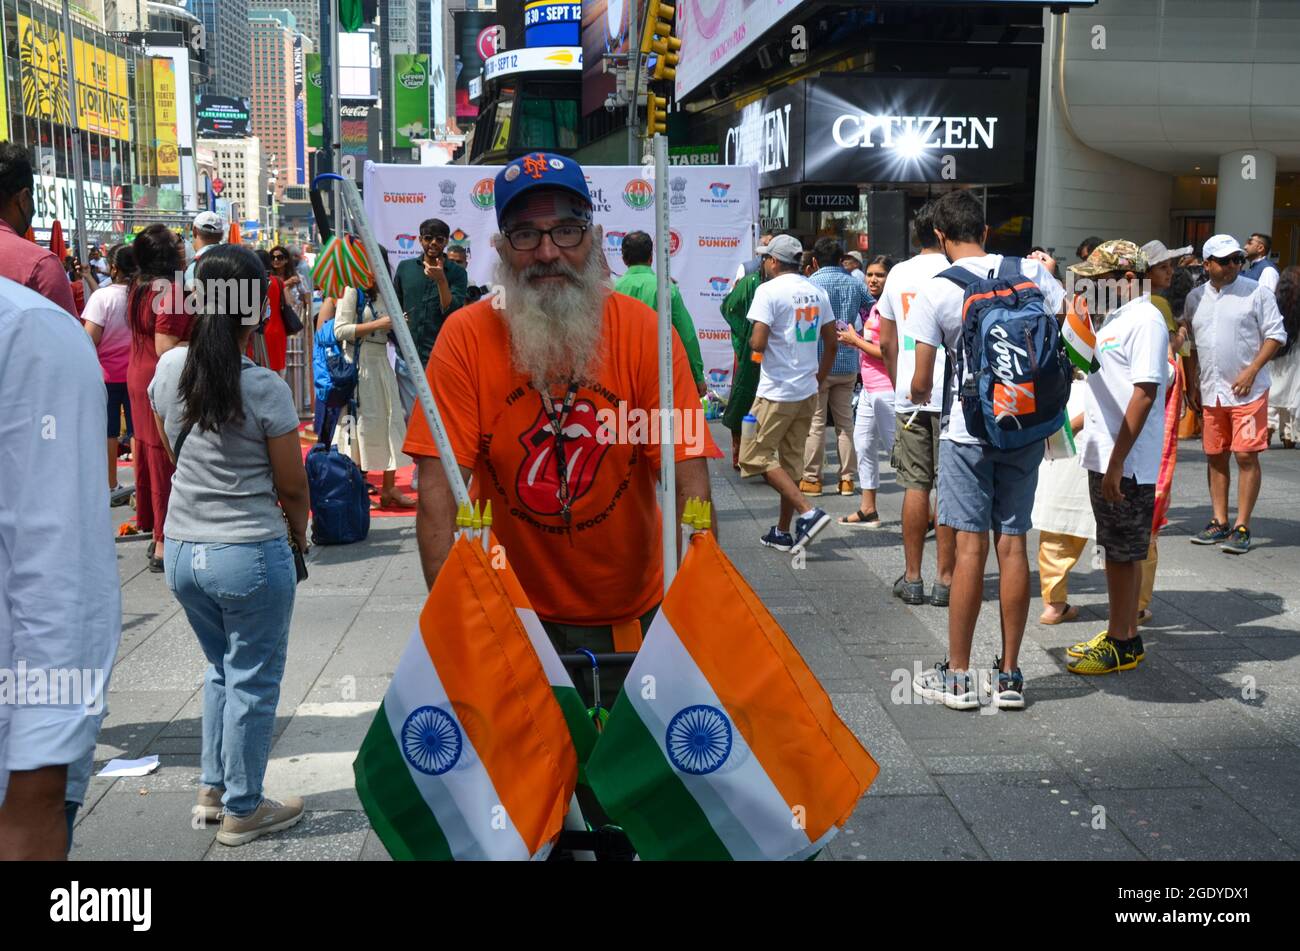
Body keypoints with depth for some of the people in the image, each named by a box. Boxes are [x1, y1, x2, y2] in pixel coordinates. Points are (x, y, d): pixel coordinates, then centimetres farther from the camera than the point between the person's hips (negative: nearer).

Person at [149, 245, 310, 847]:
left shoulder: (169, 368, -1)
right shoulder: (264, 388, -17)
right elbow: (292, 486, -8)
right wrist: (299, 535, 10)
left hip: (182, 548, 6)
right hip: (250, 554, -6)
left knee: (222, 669, 25)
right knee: (253, 684, 10)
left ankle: (212, 791, 33)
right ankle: (242, 811, 21)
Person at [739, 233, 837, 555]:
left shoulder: (769, 290, -12)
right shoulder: (817, 292, 9)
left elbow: (757, 343, -19)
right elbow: (832, 343, 12)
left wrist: (750, 342, 3)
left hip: (776, 392, -7)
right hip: (807, 392, 7)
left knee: (755, 455, 1)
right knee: (792, 459, 14)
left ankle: (808, 512, -11)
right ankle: (783, 532, 19)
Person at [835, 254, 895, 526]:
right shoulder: (875, 308, 15)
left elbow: (889, 352, -21)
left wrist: (856, 341, -11)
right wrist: (857, 341, 8)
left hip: (886, 389, -10)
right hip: (869, 389, 10)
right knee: (863, 445, 14)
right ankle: (868, 510, 22)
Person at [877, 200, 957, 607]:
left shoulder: (898, 274, 8)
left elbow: (886, 342, 14)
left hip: (909, 396, 4)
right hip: (952, 394, -4)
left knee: (915, 486, 8)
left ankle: (912, 578, 13)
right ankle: (945, 580, 6)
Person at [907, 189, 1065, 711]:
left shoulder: (934, 292, -9)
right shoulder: (1031, 272, 0)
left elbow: (921, 383, -8)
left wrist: (919, 397, 14)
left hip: (969, 431, -3)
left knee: (971, 547, 0)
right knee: (1012, 544, 7)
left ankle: (957, 676, 7)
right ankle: (1009, 676, 14)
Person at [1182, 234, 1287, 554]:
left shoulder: (1256, 293, -4)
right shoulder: (1195, 297, 9)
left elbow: (1276, 335, -5)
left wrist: (1251, 372, -14)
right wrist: (1192, 385, 10)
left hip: (1247, 392, -5)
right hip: (1210, 392, 5)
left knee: (1246, 456, -6)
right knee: (1215, 457, 10)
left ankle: (1242, 527, 0)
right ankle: (1219, 523, 20)